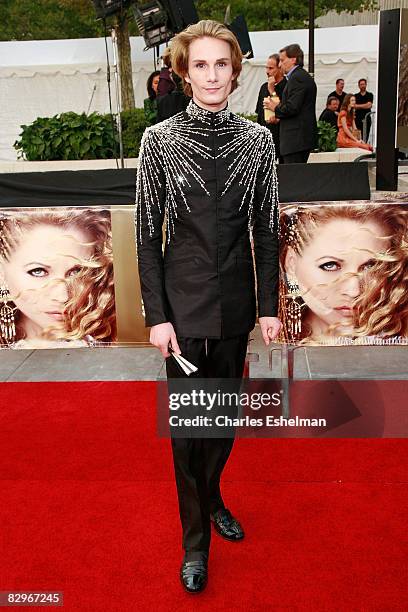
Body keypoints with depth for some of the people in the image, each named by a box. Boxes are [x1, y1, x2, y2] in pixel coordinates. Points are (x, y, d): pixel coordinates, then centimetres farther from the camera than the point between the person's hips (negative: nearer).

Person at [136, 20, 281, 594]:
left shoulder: (257, 139, 0)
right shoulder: (159, 139, -6)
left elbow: (265, 227, 4)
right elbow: (148, 232, -6)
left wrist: (269, 304, 2)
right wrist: (156, 314, -10)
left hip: (236, 300, 3)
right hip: (183, 300, -2)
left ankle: (211, 496, 42)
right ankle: (196, 537, 23)